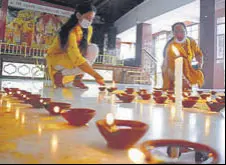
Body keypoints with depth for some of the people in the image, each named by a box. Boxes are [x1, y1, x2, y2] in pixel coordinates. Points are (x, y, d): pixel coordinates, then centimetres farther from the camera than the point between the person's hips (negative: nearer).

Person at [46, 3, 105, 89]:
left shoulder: (89, 29, -8)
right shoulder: (71, 32, -31)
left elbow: (85, 45, 8)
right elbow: (76, 57, -40)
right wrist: (95, 75, -43)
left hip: (71, 56, 7)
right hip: (55, 58, -7)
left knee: (94, 48, -17)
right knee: (83, 65, -33)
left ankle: (78, 79, -9)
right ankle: (59, 75, -5)